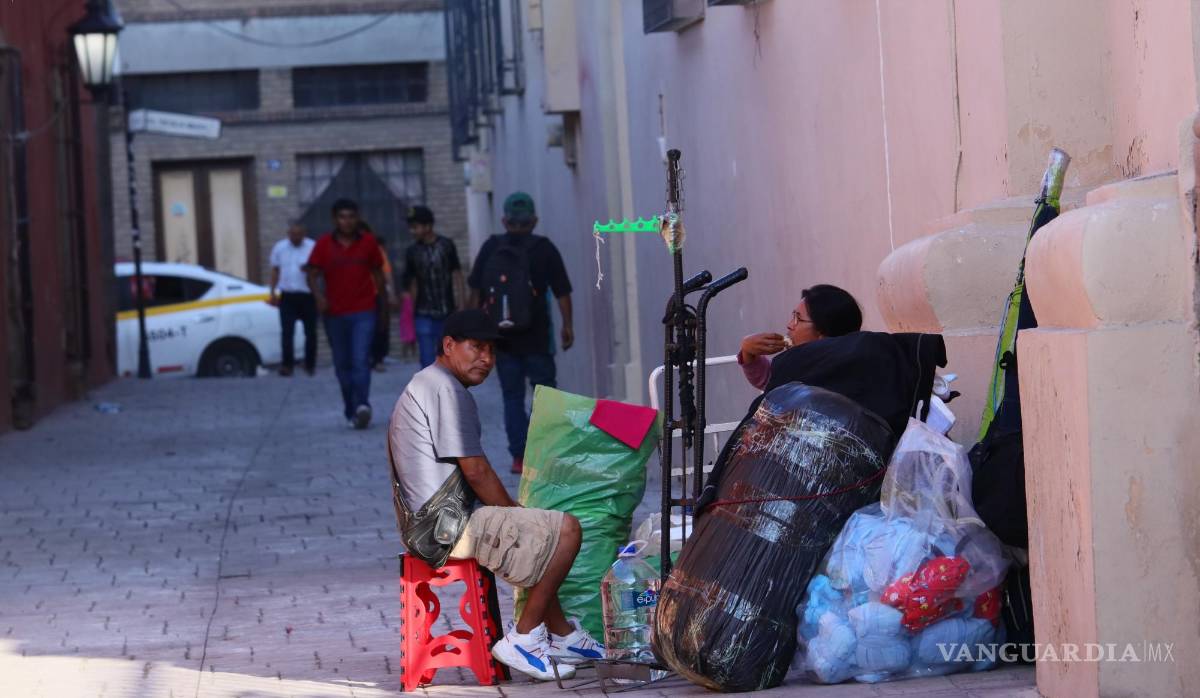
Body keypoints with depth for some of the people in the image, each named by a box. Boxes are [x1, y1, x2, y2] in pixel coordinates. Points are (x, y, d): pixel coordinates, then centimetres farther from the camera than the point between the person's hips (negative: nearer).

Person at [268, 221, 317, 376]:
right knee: (287, 332, -7)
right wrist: (273, 293, 7)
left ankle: (310, 364, 17)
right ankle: (287, 364, -7)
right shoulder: (280, 248, 7)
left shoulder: (313, 247, -2)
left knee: (310, 332, 6)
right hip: (287, 296, 1)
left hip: (308, 295, -1)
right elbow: (275, 271, 13)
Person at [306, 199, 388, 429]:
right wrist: (319, 296, -16)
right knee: (342, 364, 8)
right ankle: (351, 410, 18)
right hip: (335, 313, 2)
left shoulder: (368, 242, 3)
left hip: (363, 312, -2)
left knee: (361, 360, -16)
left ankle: (362, 406, -29)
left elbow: (377, 272, 13)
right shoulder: (324, 244, 1)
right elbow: (313, 275, 1)